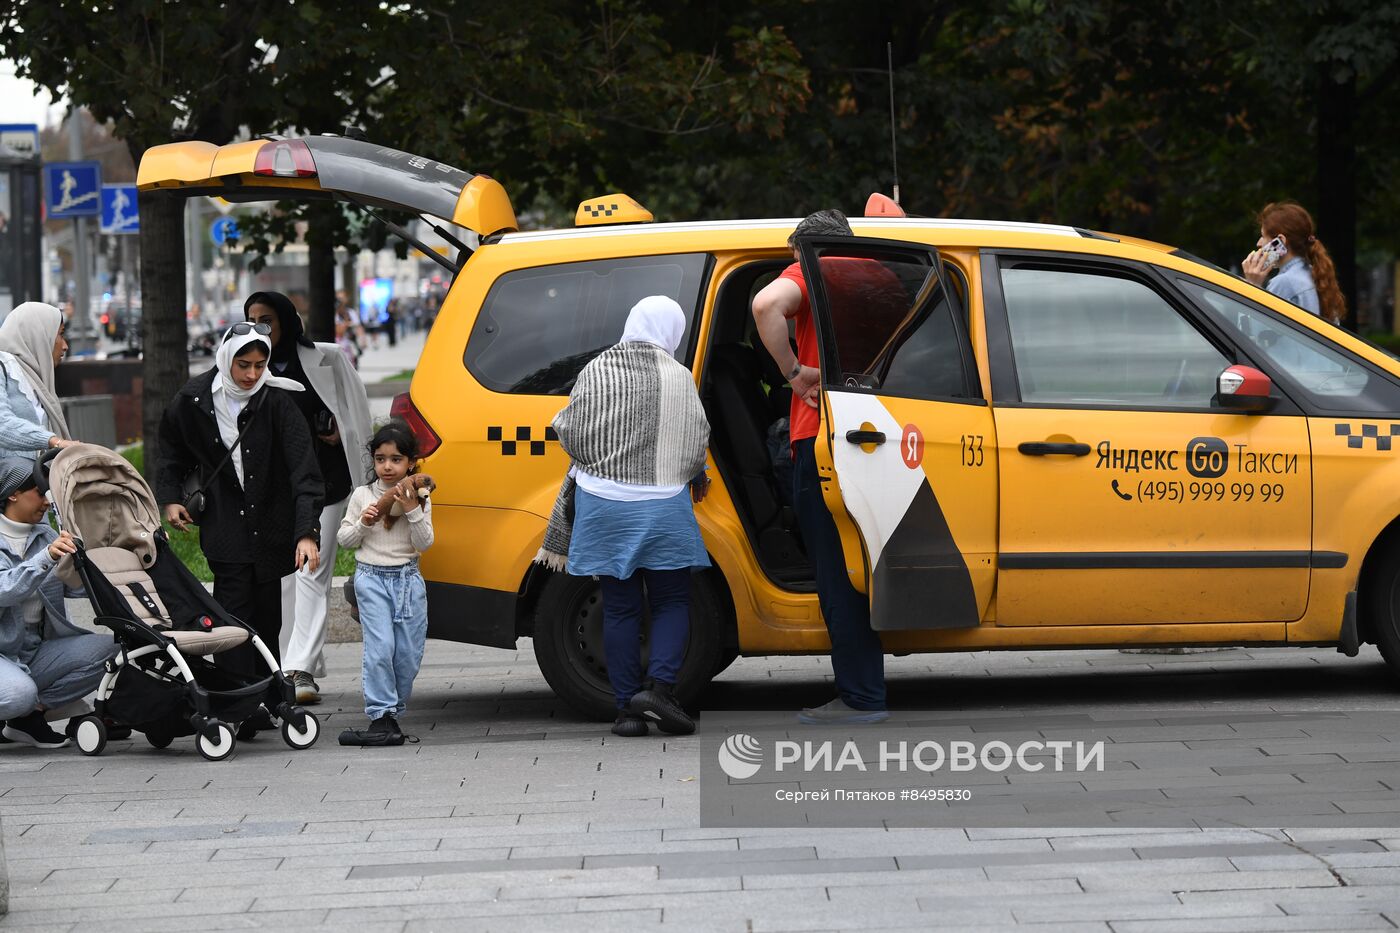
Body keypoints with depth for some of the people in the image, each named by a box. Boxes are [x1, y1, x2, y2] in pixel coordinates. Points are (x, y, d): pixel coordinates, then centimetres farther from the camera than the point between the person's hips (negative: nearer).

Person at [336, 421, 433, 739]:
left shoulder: (419, 499, 3)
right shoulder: (363, 495, 2)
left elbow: (424, 543, -4)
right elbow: (344, 539, 7)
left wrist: (412, 511, -15)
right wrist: (362, 524, -11)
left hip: (408, 579, 2)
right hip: (372, 578, -2)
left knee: (408, 654, 2)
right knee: (380, 648, -13)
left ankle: (395, 711, 16)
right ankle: (380, 713, -8)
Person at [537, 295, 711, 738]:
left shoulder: (595, 373, -2)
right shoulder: (677, 377, -7)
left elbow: (571, 435, -2)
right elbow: (697, 441, -3)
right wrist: (696, 476, 19)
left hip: (604, 505, 2)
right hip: (662, 507, -2)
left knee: (620, 607, 7)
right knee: (672, 602, 9)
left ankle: (627, 707, 5)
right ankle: (659, 686, -11)